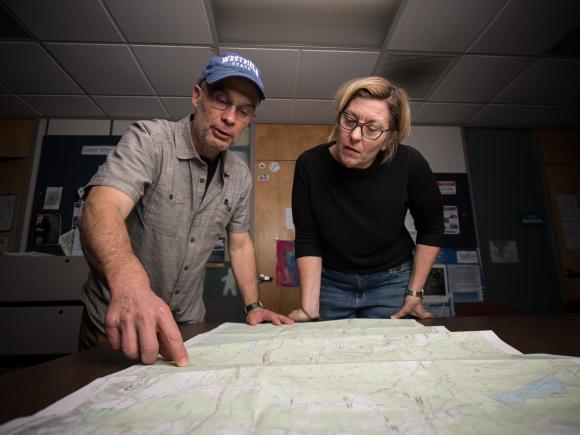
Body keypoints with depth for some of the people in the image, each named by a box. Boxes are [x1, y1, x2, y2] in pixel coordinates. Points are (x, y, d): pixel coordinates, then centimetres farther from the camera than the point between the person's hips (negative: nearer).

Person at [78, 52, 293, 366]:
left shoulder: (240, 176, -2)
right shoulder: (149, 139, -18)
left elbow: (239, 244, 6)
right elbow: (100, 210, -33)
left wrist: (253, 306, 0)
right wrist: (128, 283, -52)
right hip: (115, 322, -4)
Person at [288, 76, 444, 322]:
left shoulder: (409, 164, -21)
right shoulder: (310, 165, -20)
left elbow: (431, 227, -5)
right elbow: (307, 239, -14)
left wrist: (414, 293, -4)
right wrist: (309, 307, -20)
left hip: (391, 280, 0)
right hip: (331, 282, 1)